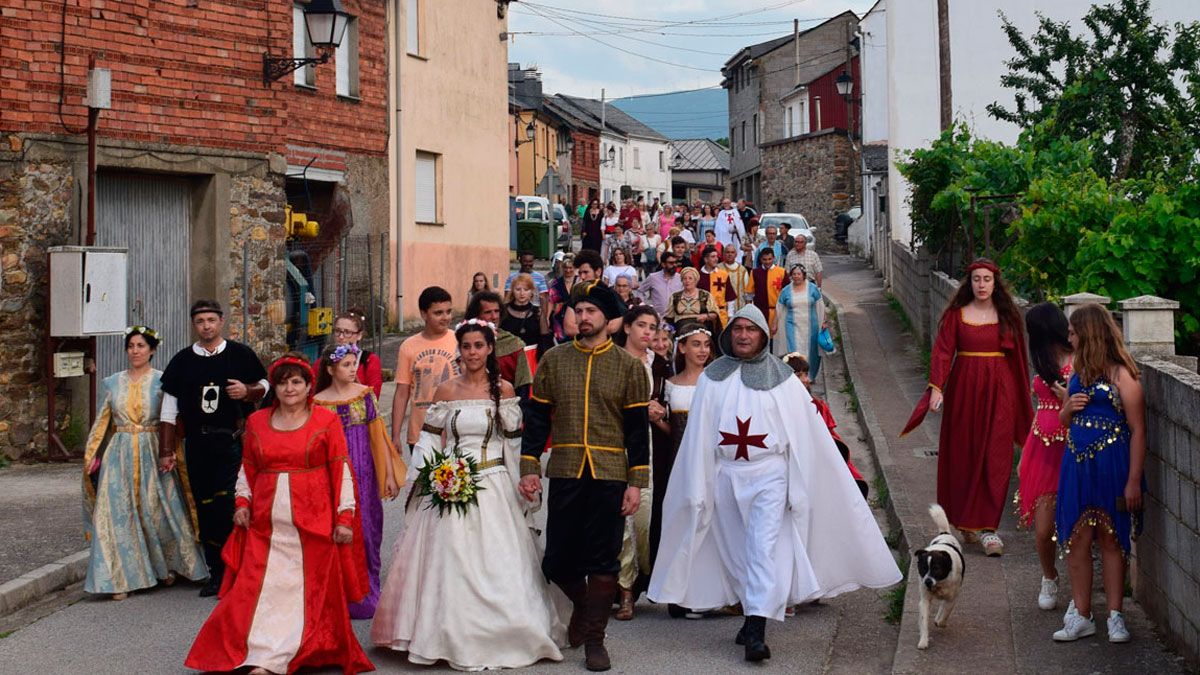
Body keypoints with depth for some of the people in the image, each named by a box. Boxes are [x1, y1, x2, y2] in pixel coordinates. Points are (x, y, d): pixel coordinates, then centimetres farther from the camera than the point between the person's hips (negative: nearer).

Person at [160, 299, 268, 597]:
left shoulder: (241, 354, 4)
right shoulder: (182, 360, 10)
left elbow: (266, 385, 14)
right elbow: (169, 409, 11)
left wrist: (248, 391, -10)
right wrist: (167, 451, 6)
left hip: (234, 441, -3)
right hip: (197, 445, 3)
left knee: (229, 506, -13)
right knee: (205, 508, 6)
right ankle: (216, 572, 16)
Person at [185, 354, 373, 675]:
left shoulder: (326, 421, 1)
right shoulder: (256, 422, 11)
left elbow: (342, 470, -1)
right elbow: (247, 468, 19)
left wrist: (345, 517, -6)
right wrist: (242, 501, 5)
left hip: (315, 522, -3)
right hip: (267, 525, 3)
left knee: (312, 590, 0)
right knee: (264, 587, -3)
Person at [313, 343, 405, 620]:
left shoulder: (365, 394, 2)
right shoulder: (319, 402, -2)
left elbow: (378, 435, 4)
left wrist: (390, 474, 2)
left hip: (365, 474, 1)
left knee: (367, 530, 4)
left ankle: (367, 596, 16)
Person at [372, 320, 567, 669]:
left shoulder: (504, 389, 3)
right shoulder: (446, 391, 3)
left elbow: (514, 443, 5)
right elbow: (431, 443, 6)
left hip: (494, 488, 0)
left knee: (496, 564, 0)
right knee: (451, 563, 0)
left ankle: (496, 638, 13)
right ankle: (455, 640, 12)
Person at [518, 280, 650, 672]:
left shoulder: (628, 366, 3)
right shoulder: (553, 360, 6)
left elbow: (637, 429, 1)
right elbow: (537, 418, 7)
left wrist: (637, 483, -4)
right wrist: (529, 468, -1)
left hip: (610, 477, -1)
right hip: (565, 474, 1)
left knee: (603, 562, 3)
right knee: (557, 562, 3)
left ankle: (594, 639, 15)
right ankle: (583, 604, 33)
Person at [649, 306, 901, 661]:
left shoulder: (783, 379, 0)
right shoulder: (712, 377, 5)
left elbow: (804, 433, -1)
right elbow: (698, 434, 5)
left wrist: (800, 488, -6)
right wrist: (698, 486, 1)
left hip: (769, 474, -3)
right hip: (725, 475, 3)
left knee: (763, 549, -12)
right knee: (736, 550, 9)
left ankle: (756, 633, -16)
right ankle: (753, 616, 24)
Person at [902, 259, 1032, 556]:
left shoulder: (1008, 315, 6)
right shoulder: (957, 314, 2)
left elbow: (1018, 358, 8)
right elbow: (942, 351, -6)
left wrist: (1023, 400, 9)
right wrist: (936, 387, -19)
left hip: (999, 390, 0)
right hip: (964, 389, 0)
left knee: (995, 459, -5)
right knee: (962, 456, 5)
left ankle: (987, 528, -4)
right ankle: (962, 519, 21)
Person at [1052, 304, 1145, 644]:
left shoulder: (1122, 375, -11)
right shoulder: (1078, 372, 11)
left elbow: (1138, 430, -13)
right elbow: (1064, 419, 23)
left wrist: (1134, 480, -16)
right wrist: (1068, 409, -2)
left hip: (1111, 464, -6)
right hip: (1077, 463, 6)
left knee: (1110, 539, 4)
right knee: (1076, 540, 5)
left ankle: (1115, 616, 14)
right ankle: (1081, 616, 13)